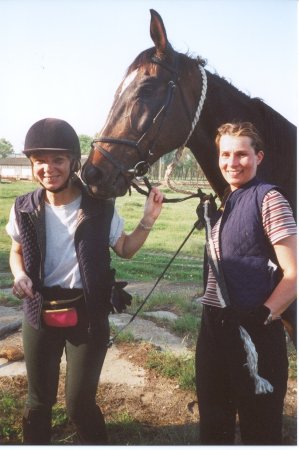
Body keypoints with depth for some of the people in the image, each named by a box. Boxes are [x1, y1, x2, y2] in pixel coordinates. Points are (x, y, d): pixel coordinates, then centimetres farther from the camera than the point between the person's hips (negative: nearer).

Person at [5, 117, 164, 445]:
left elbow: (125, 249, 2)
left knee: (79, 403, 8)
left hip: (88, 315, -2)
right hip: (40, 315, 2)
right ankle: (34, 442, 48)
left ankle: (97, 443, 40)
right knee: (39, 400, 18)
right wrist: (20, 276, -12)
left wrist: (148, 220, -13)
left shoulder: (100, 207, -12)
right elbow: (17, 251, 9)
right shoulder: (24, 209, -8)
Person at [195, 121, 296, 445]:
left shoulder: (268, 199, -12)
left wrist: (263, 316, -23)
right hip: (214, 325, 7)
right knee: (213, 420, 22)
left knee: (259, 427, 12)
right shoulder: (225, 203, 10)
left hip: (255, 332, -7)